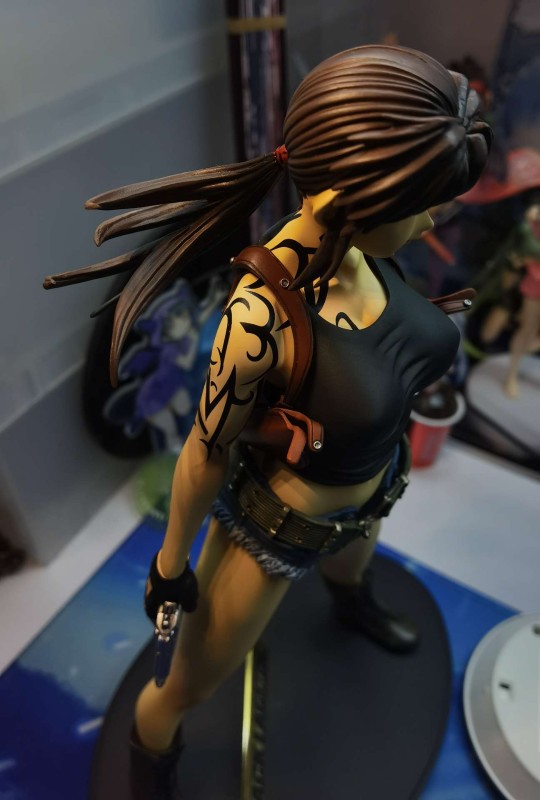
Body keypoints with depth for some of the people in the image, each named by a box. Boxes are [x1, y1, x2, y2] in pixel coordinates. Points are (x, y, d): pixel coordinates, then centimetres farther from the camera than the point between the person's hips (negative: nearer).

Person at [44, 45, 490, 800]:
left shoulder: (352, 242, -19)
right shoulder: (262, 317, -40)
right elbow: (206, 454, -25)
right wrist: (172, 561, -8)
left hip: (367, 489, 7)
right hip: (278, 525, -6)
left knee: (354, 566, 42)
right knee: (188, 688, 18)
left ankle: (352, 604, 81)